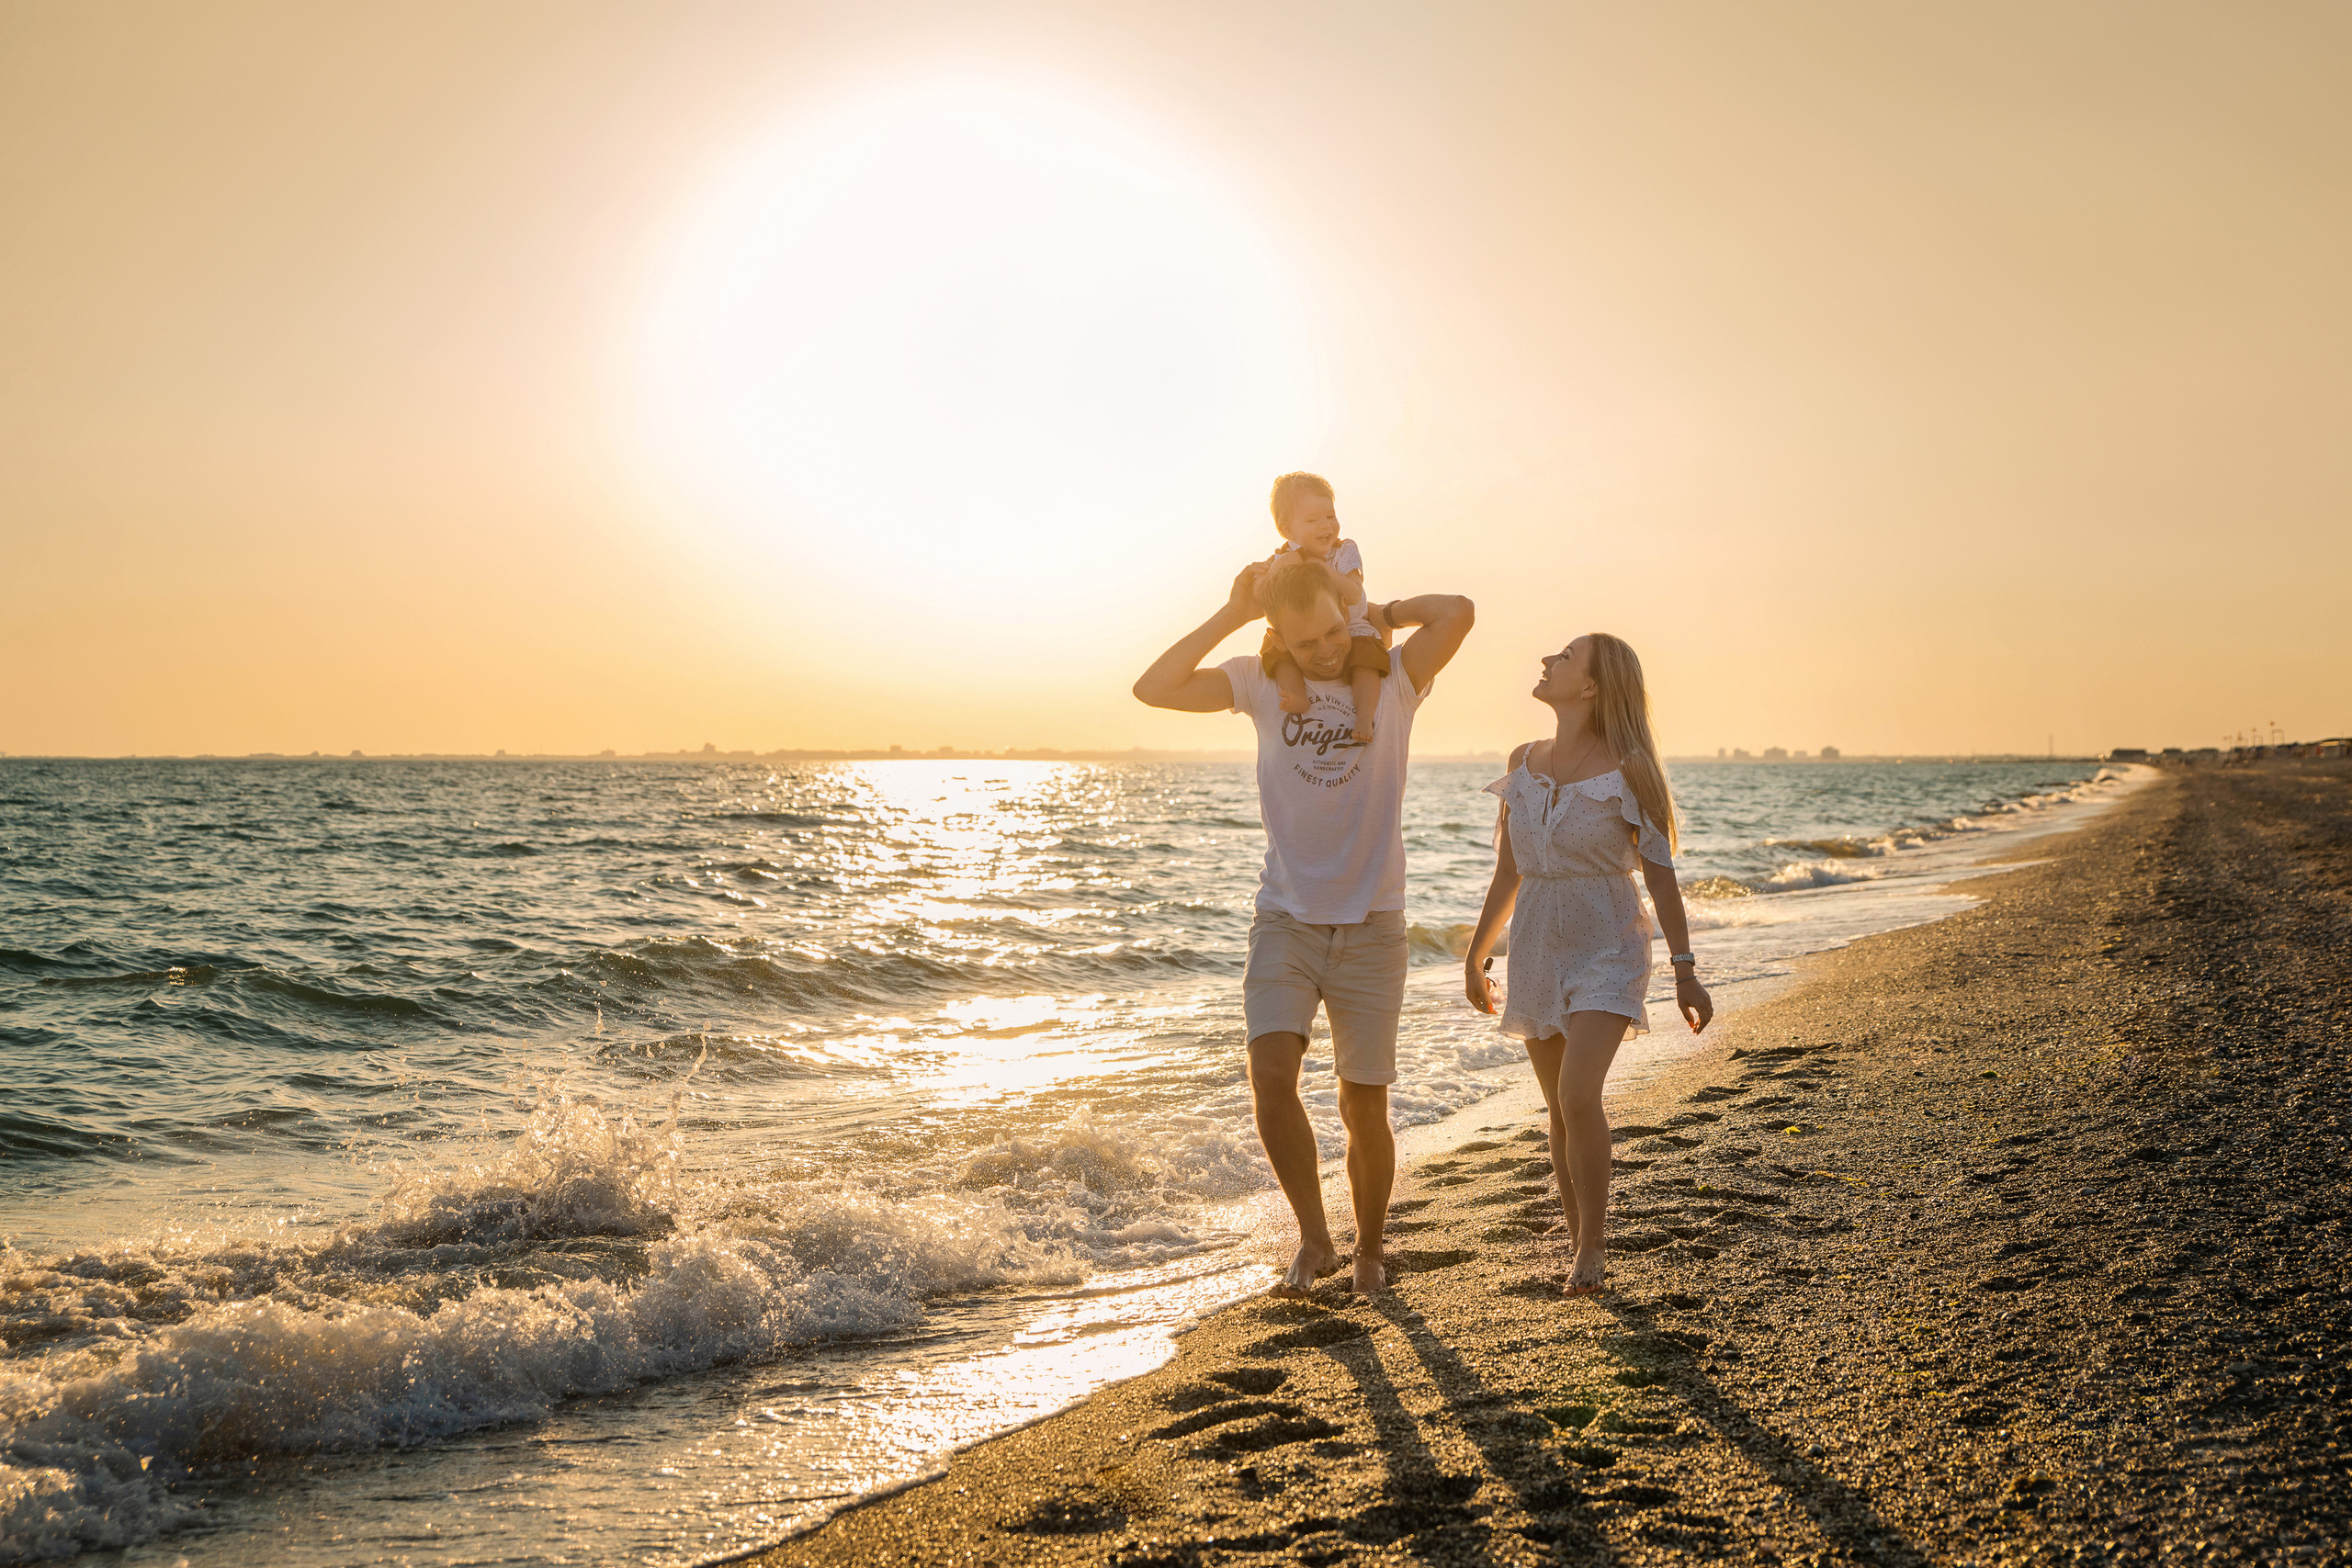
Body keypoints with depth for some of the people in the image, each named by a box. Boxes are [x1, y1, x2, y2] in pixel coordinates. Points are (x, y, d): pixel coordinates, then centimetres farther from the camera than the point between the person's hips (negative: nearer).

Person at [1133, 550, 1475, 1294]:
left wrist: (1380, 611, -5)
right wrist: (1231, 614, -9)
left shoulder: (1392, 680, -3)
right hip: (1285, 919, 1)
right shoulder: (1261, 683, 2)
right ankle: (1314, 1238, 2)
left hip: (1370, 927, -1)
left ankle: (1369, 1251, 27)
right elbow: (1154, 688, -9)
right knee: (1271, 1074, -18)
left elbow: (1458, 612, -21)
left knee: (1365, 1106, 5)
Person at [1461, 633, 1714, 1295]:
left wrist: (1685, 970, -7)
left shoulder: (1626, 770, -10)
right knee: (1561, 1109, 9)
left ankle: (1592, 1247, -5)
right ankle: (1581, 1245, 21)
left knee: (1579, 1096, -19)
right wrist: (1476, 954, 17)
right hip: (1537, 949, 5)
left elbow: (1660, 874, -6)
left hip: (1607, 949, -5)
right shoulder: (1525, 762, 5)